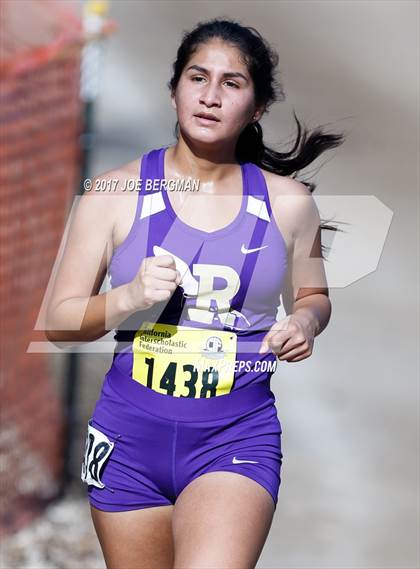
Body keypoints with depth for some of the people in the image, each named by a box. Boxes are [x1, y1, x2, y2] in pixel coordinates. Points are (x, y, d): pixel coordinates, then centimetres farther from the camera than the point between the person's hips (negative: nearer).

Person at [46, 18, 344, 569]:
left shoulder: (288, 202, 3)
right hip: (130, 438, 1)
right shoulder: (116, 192, -1)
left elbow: (313, 295, 20)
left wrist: (306, 321, -3)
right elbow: (58, 320, 0)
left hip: (236, 439, -1)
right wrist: (129, 298, -18)